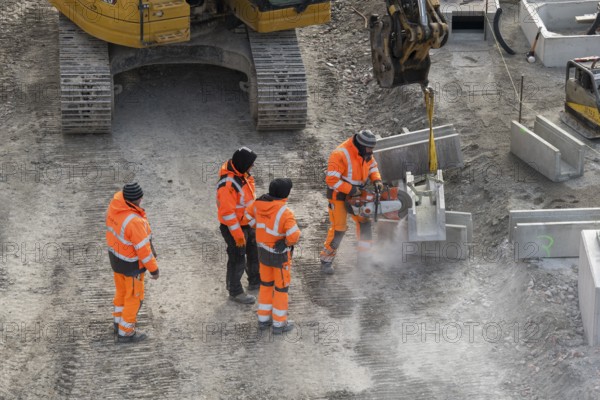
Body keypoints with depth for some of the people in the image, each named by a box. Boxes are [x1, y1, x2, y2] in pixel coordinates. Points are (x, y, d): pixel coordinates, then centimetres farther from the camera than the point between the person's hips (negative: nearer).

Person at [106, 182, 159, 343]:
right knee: (134, 296, 14)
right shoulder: (134, 222, -40)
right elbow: (143, 249, -30)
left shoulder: (115, 203, -18)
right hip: (131, 263, -8)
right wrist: (153, 269, -15)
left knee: (122, 290, 28)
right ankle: (125, 332, 29)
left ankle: (119, 323, 46)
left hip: (115, 255, 8)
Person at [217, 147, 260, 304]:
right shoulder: (227, 184, -32)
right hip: (234, 227, -9)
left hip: (247, 223, 9)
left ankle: (255, 281, 45)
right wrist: (238, 235, -24)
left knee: (254, 252, 24)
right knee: (237, 260, 7)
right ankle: (235, 292, 25)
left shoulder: (242, 174, -4)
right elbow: (227, 212, -29)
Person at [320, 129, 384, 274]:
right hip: (339, 195, -8)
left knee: (364, 222, 11)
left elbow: (372, 166, 12)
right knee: (338, 228, -6)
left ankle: (363, 257, 24)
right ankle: (326, 261, 6)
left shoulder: (365, 152, -7)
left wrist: (376, 180, -7)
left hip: (355, 193, 8)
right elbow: (331, 179, -31)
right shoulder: (340, 155, -31)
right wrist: (350, 190, -30)